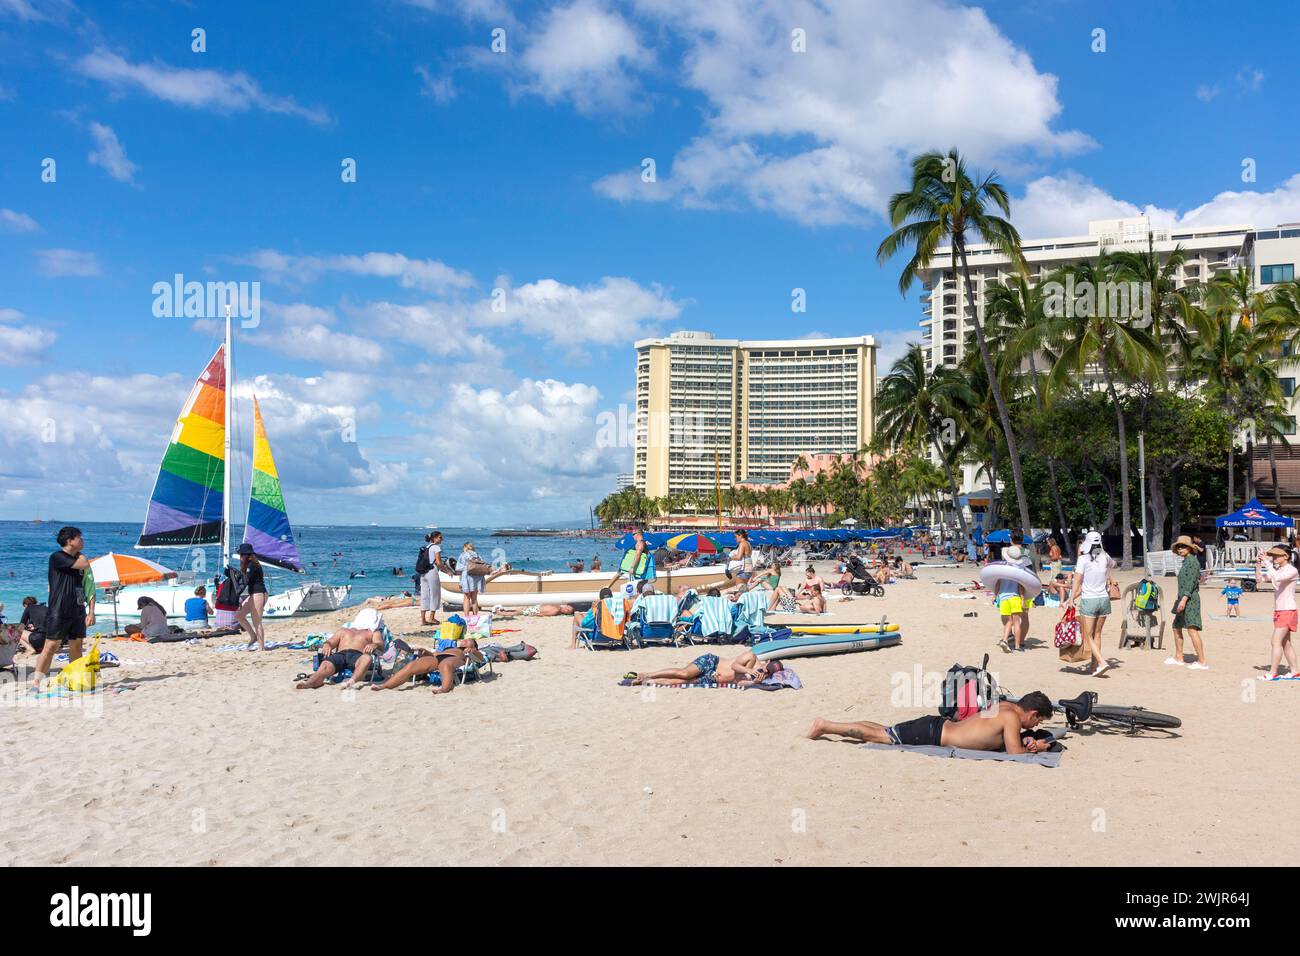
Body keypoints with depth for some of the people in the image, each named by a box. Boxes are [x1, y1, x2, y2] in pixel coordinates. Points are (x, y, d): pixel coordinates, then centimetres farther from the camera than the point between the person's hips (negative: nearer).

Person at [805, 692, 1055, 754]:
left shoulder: (1005, 705, 8)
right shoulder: (1012, 717, -17)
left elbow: (1001, 737, 24)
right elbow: (1014, 752, -21)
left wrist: (1023, 740, 7)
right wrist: (1035, 748, -3)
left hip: (934, 725, 8)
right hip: (931, 736, -8)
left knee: (883, 731, 15)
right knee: (879, 736, -1)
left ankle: (827, 725, 19)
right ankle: (826, 726, 5)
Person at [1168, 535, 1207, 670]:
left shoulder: (1193, 561, -11)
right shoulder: (1185, 561, 18)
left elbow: (1191, 582, -20)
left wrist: (1184, 599, -27)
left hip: (1190, 599, -11)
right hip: (1182, 598, 11)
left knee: (1192, 629, -17)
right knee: (1176, 627, 18)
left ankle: (1202, 662, -19)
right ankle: (1178, 657, 29)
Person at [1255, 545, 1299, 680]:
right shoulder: (1277, 570, 10)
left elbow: (1278, 578, -32)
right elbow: (1259, 579, 10)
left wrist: (1267, 562, -26)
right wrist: (1258, 565, -3)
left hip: (1288, 611, -9)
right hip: (1278, 611, 9)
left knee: (1276, 642, -11)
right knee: (1286, 643, 13)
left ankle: (1272, 673, -10)